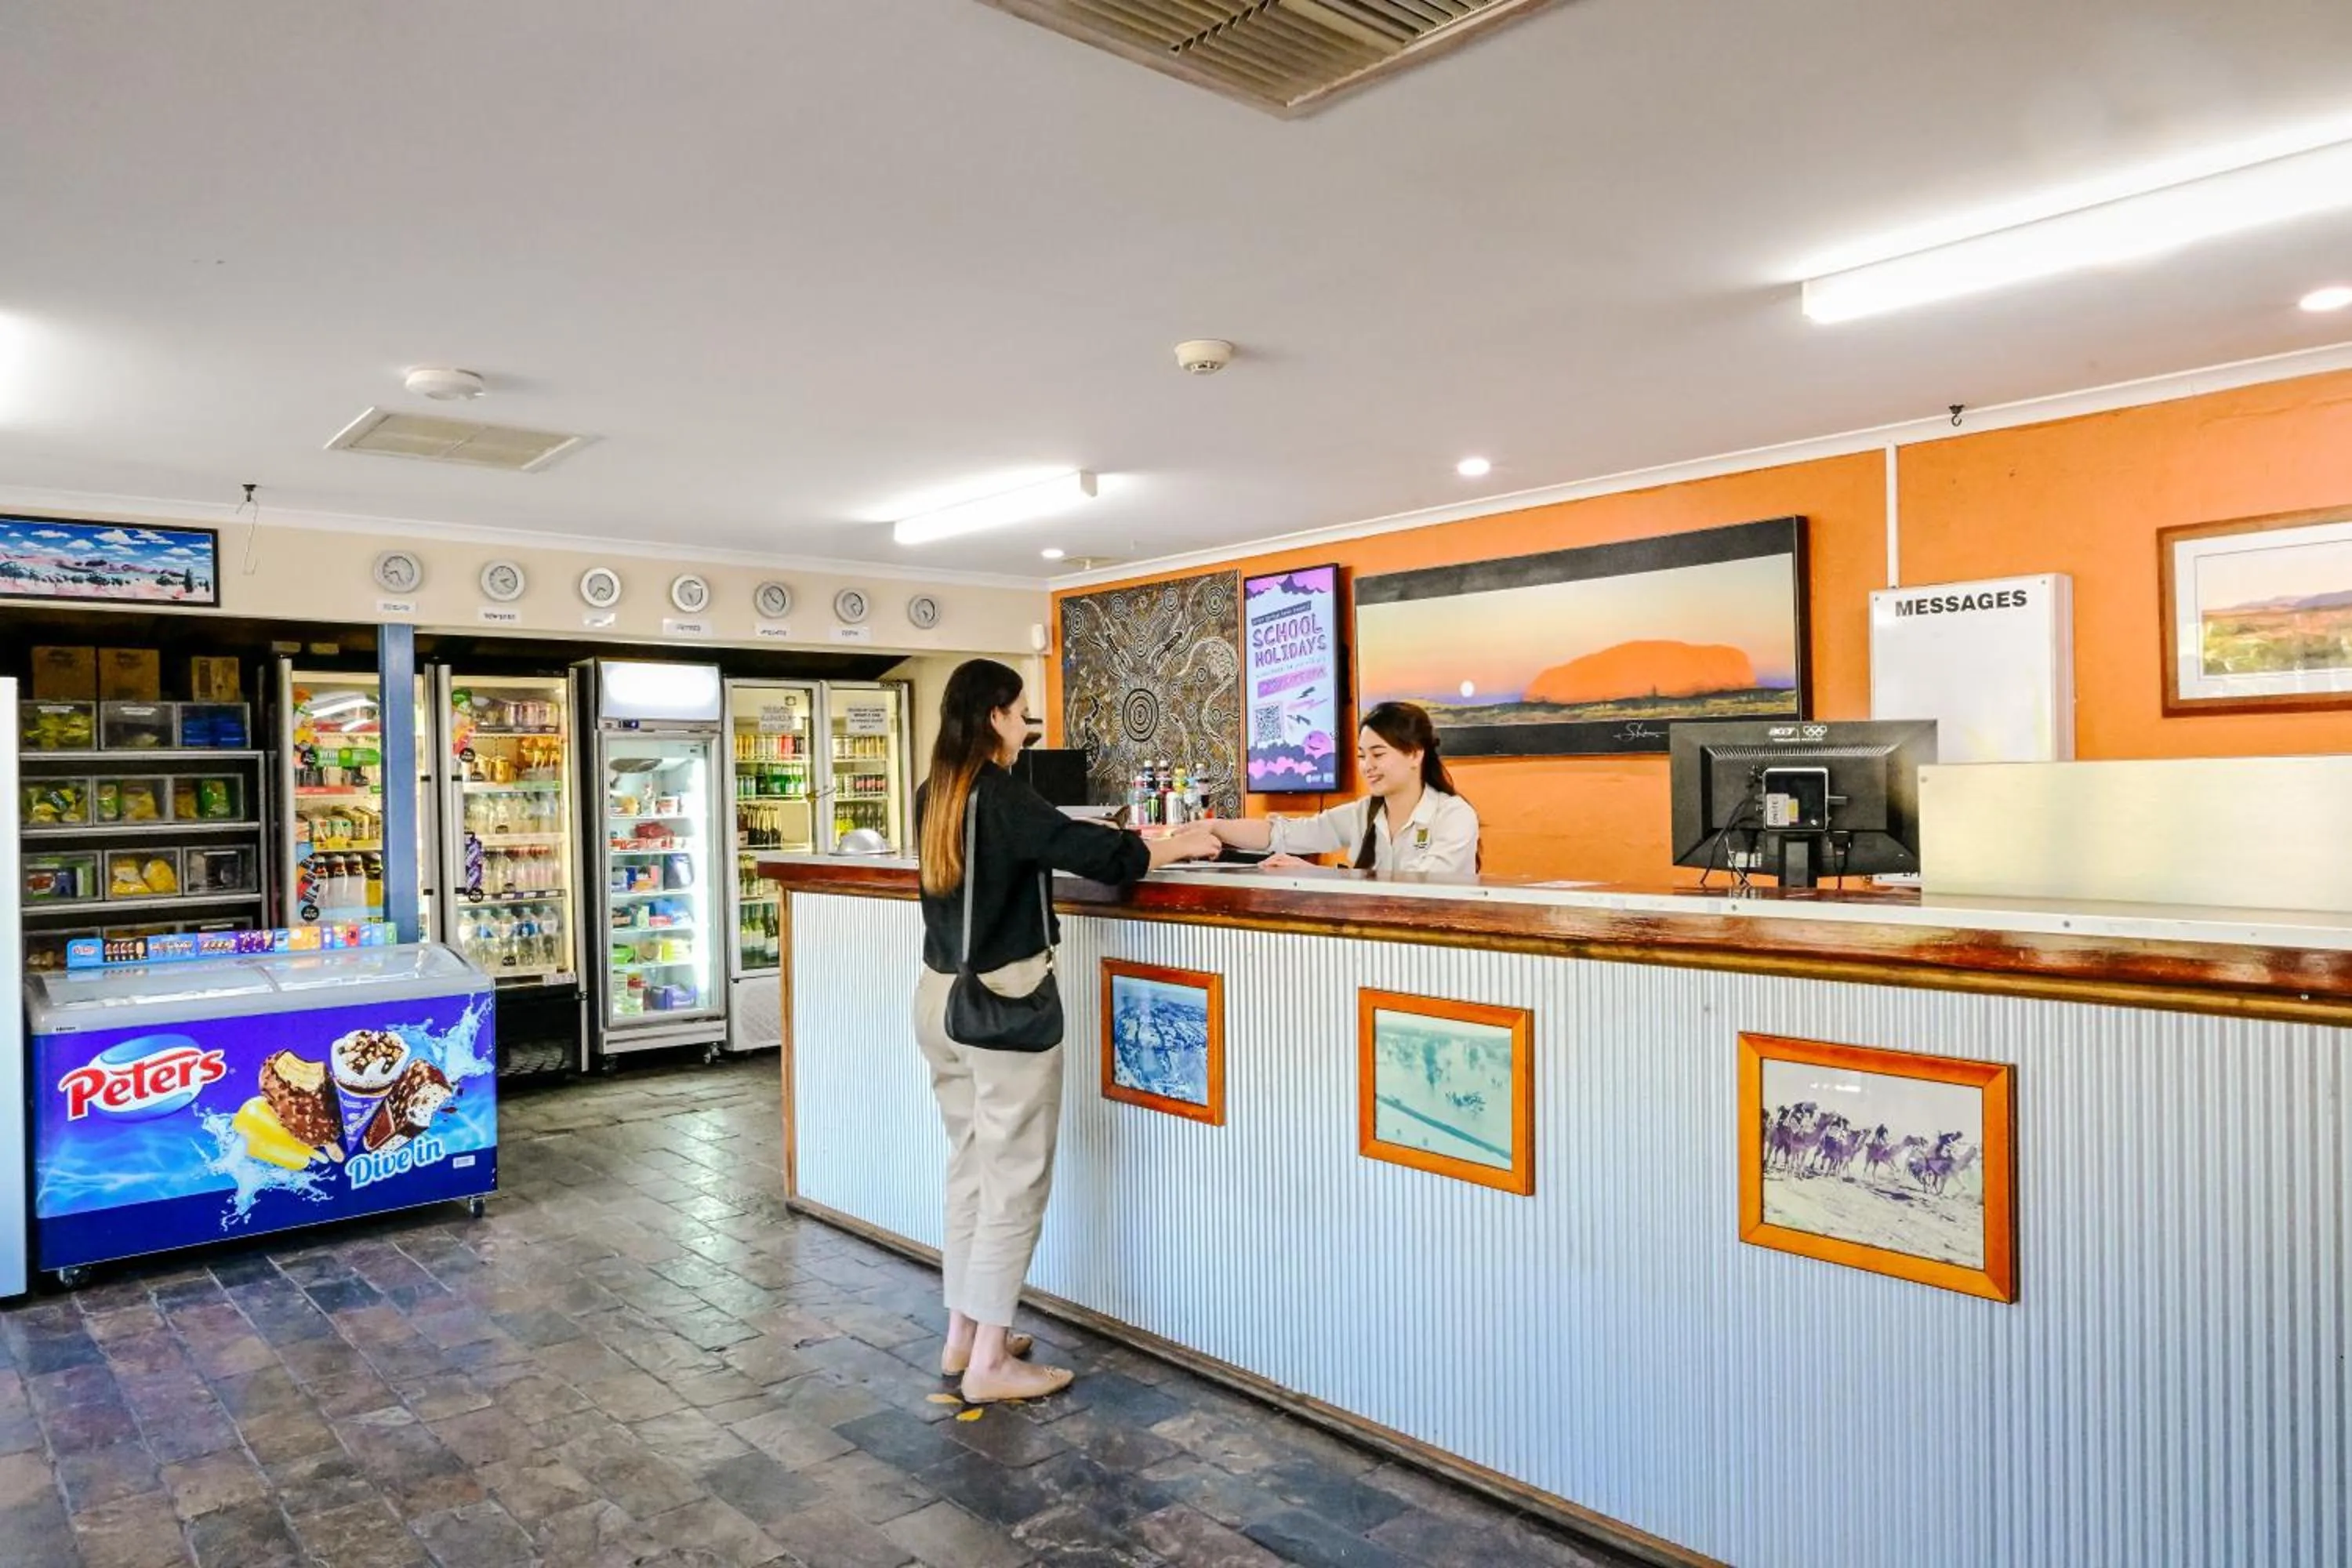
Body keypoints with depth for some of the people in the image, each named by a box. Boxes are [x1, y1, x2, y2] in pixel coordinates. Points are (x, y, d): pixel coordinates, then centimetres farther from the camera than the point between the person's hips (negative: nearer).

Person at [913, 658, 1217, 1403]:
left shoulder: (934, 797, 8)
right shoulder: (999, 794, -17)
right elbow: (1090, 852, -19)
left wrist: (1094, 836, 15)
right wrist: (1175, 846, -5)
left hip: (943, 998, 8)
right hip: (1002, 1002, -8)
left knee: (971, 1168, 16)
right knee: (1015, 1178, 0)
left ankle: (963, 1334, 25)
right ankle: (989, 1362, 7)